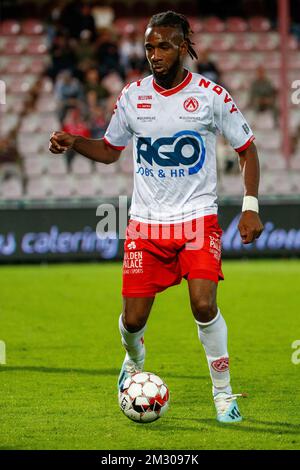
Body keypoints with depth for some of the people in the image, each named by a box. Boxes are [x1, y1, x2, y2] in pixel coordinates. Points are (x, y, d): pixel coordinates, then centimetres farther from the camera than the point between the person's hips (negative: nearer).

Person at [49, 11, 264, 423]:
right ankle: (134, 360, 36)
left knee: (204, 304, -21)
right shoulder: (132, 96, 2)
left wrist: (250, 208, -5)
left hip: (197, 219, -2)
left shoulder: (210, 95, -5)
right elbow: (109, 151, 16)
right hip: (146, 222, 2)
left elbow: (247, 150, 4)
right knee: (134, 319, -1)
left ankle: (223, 393, -2)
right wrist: (74, 143, -4)